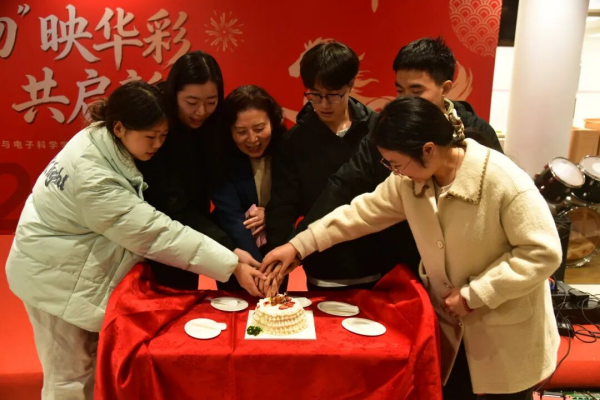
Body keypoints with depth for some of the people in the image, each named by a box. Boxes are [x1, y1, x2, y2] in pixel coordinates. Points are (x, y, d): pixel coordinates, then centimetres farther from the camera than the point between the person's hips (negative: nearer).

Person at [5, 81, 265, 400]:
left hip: (84, 270, 8)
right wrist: (233, 266, -34)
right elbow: (153, 232, -34)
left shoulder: (105, 142, -7)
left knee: (93, 366, 19)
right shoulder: (90, 174, -33)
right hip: (57, 277, -8)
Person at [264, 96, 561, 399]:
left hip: (506, 330, -4)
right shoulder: (410, 178, -11)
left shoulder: (505, 182, -28)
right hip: (450, 320, 5)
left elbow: (543, 253, -23)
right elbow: (364, 211, -4)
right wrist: (298, 245, -8)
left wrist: (473, 294, -23)